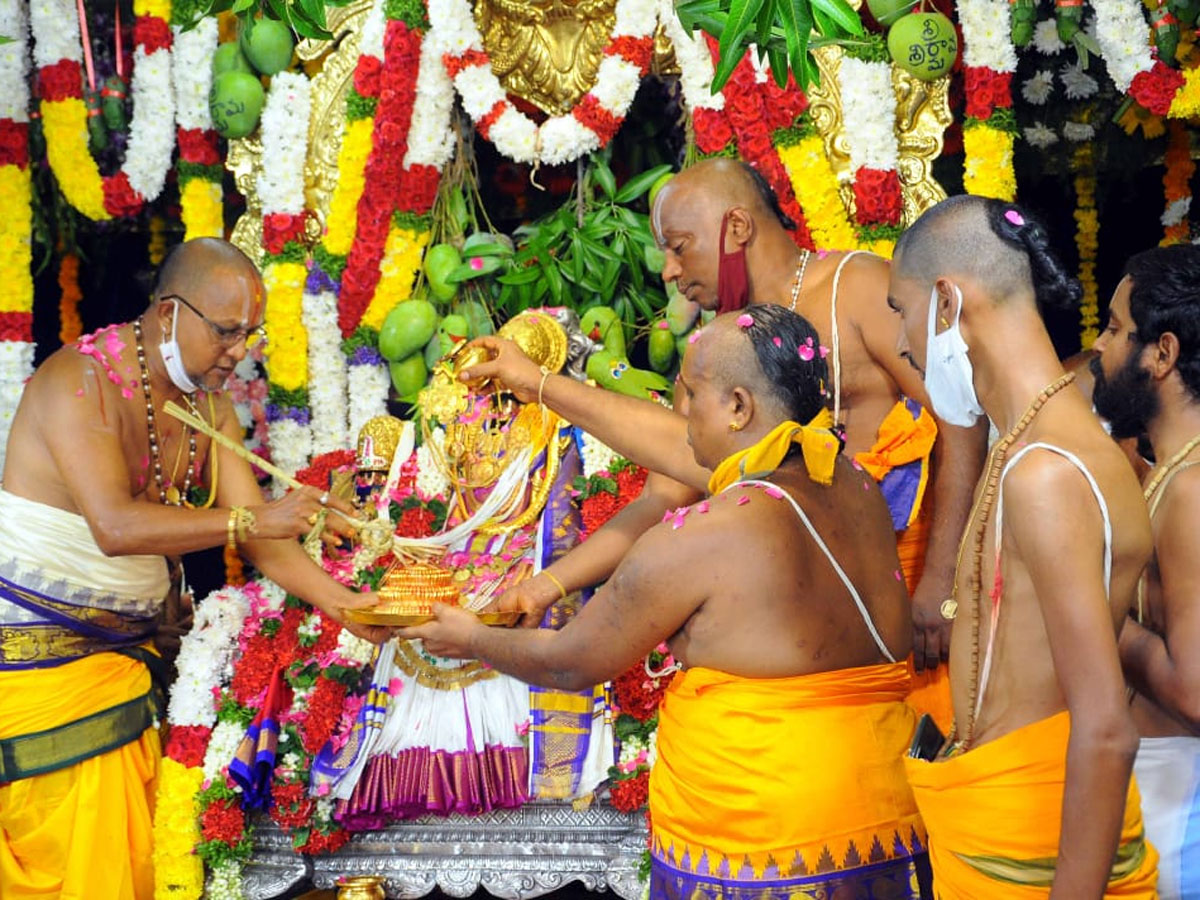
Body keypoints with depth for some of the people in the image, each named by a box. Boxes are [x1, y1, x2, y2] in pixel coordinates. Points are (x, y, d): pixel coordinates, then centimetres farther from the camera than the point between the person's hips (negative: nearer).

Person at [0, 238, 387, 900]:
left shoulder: (210, 405, 7)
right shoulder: (80, 379, -17)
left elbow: (256, 532, 4)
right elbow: (116, 527, -29)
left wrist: (346, 605, -8)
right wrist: (254, 519, -31)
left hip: (122, 646, 7)